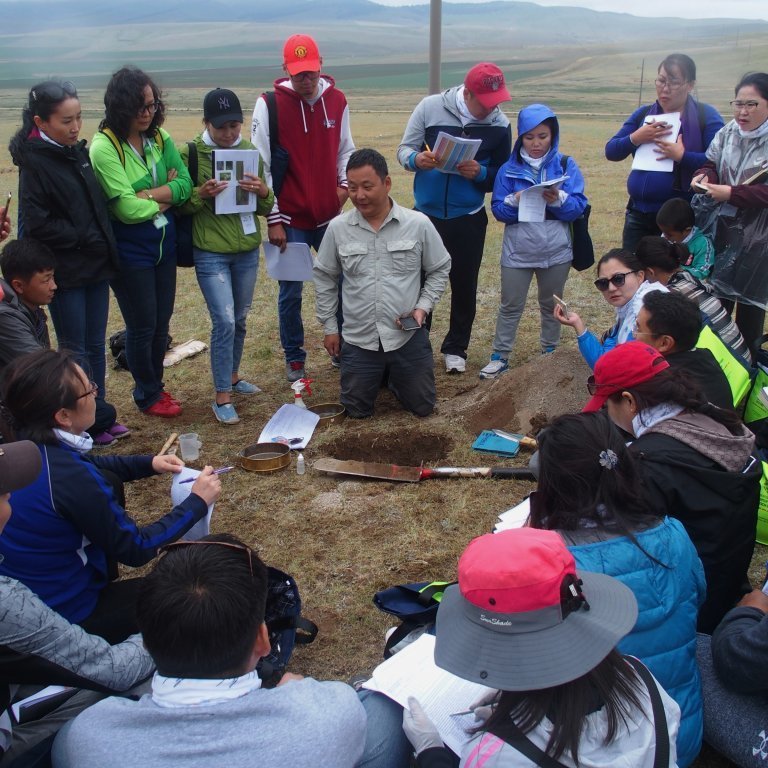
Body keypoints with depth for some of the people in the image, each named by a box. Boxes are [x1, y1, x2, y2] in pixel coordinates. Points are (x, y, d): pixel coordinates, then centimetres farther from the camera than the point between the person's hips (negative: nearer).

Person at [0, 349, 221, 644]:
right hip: (65, 616, -8)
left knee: (109, 481, 17)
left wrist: (148, 463, 6)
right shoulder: (68, 480, -34)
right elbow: (136, 550, -19)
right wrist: (197, 502, -10)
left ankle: (103, 582, 27)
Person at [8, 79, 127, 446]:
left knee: (95, 346, 13)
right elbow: (37, 224, -17)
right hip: (65, 271, -6)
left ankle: (100, 415, 25)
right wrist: (84, 239, -13)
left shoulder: (77, 152, 8)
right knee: (74, 350, 5)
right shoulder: (34, 162, -12)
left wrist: (105, 247, 4)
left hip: (95, 265, 6)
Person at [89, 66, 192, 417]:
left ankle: (156, 384, 37)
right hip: (129, 250, -6)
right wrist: (166, 196, -8)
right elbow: (126, 208, -21)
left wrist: (146, 195, -20)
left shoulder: (160, 138, 1)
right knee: (142, 325, 8)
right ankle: (147, 396, 28)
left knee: (161, 322, 16)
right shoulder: (104, 147, -17)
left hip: (165, 243, 6)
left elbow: (185, 184, -6)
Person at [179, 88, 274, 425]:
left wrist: (263, 192, -16)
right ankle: (222, 397, 0)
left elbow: (266, 209, 6)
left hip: (247, 250, 4)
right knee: (224, 321, -10)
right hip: (210, 252, -4)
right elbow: (180, 205, -2)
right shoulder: (191, 153, -6)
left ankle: (232, 376, 34)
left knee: (239, 320, 14)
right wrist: (201, 194, -22)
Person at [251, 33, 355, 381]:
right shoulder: (269, 105, -9)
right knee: (291, 293, 6)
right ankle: (294, 358, 22)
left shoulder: (337, 101, 3)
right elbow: (261, 166, -9)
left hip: (330, 216, 4)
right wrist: (273, 219, -10)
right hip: (290, 220, -3)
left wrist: (344, 182, -4)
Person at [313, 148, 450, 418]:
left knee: (422, 407, 11)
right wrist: (329, 327, 8)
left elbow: (439, 269, 5)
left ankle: (393, 376, 41)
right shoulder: (337, 228, -5)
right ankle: (381, 375, 42)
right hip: (359, 340, 1)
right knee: (357, 411, 11)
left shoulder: (419, 224, -8)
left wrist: (423, 307, -8)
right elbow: (324, 277, 7)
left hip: (408, 337, 0)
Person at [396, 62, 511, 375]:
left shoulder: (500, 125, -7)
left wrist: (480, 173, -20)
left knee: (464, 287, 9)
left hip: (469, 219, 1)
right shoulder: (430, 107, -9)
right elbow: (403, 149, -2)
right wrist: (416, 160, -25)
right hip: (426, 214, 0)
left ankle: (455, 348, 26)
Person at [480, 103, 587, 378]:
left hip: (556, 251, 0)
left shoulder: (566, 165, -2)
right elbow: (497, 209, -3)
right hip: (518, 250, 0)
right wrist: (514, 201, -22)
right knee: (510, 306, 8)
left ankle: (550, 353, 33)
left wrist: (559, 199, -25)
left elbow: (579, 207, -7)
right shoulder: (509, 168, 0)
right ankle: (500, 357, 18)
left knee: (551, 304, 17)